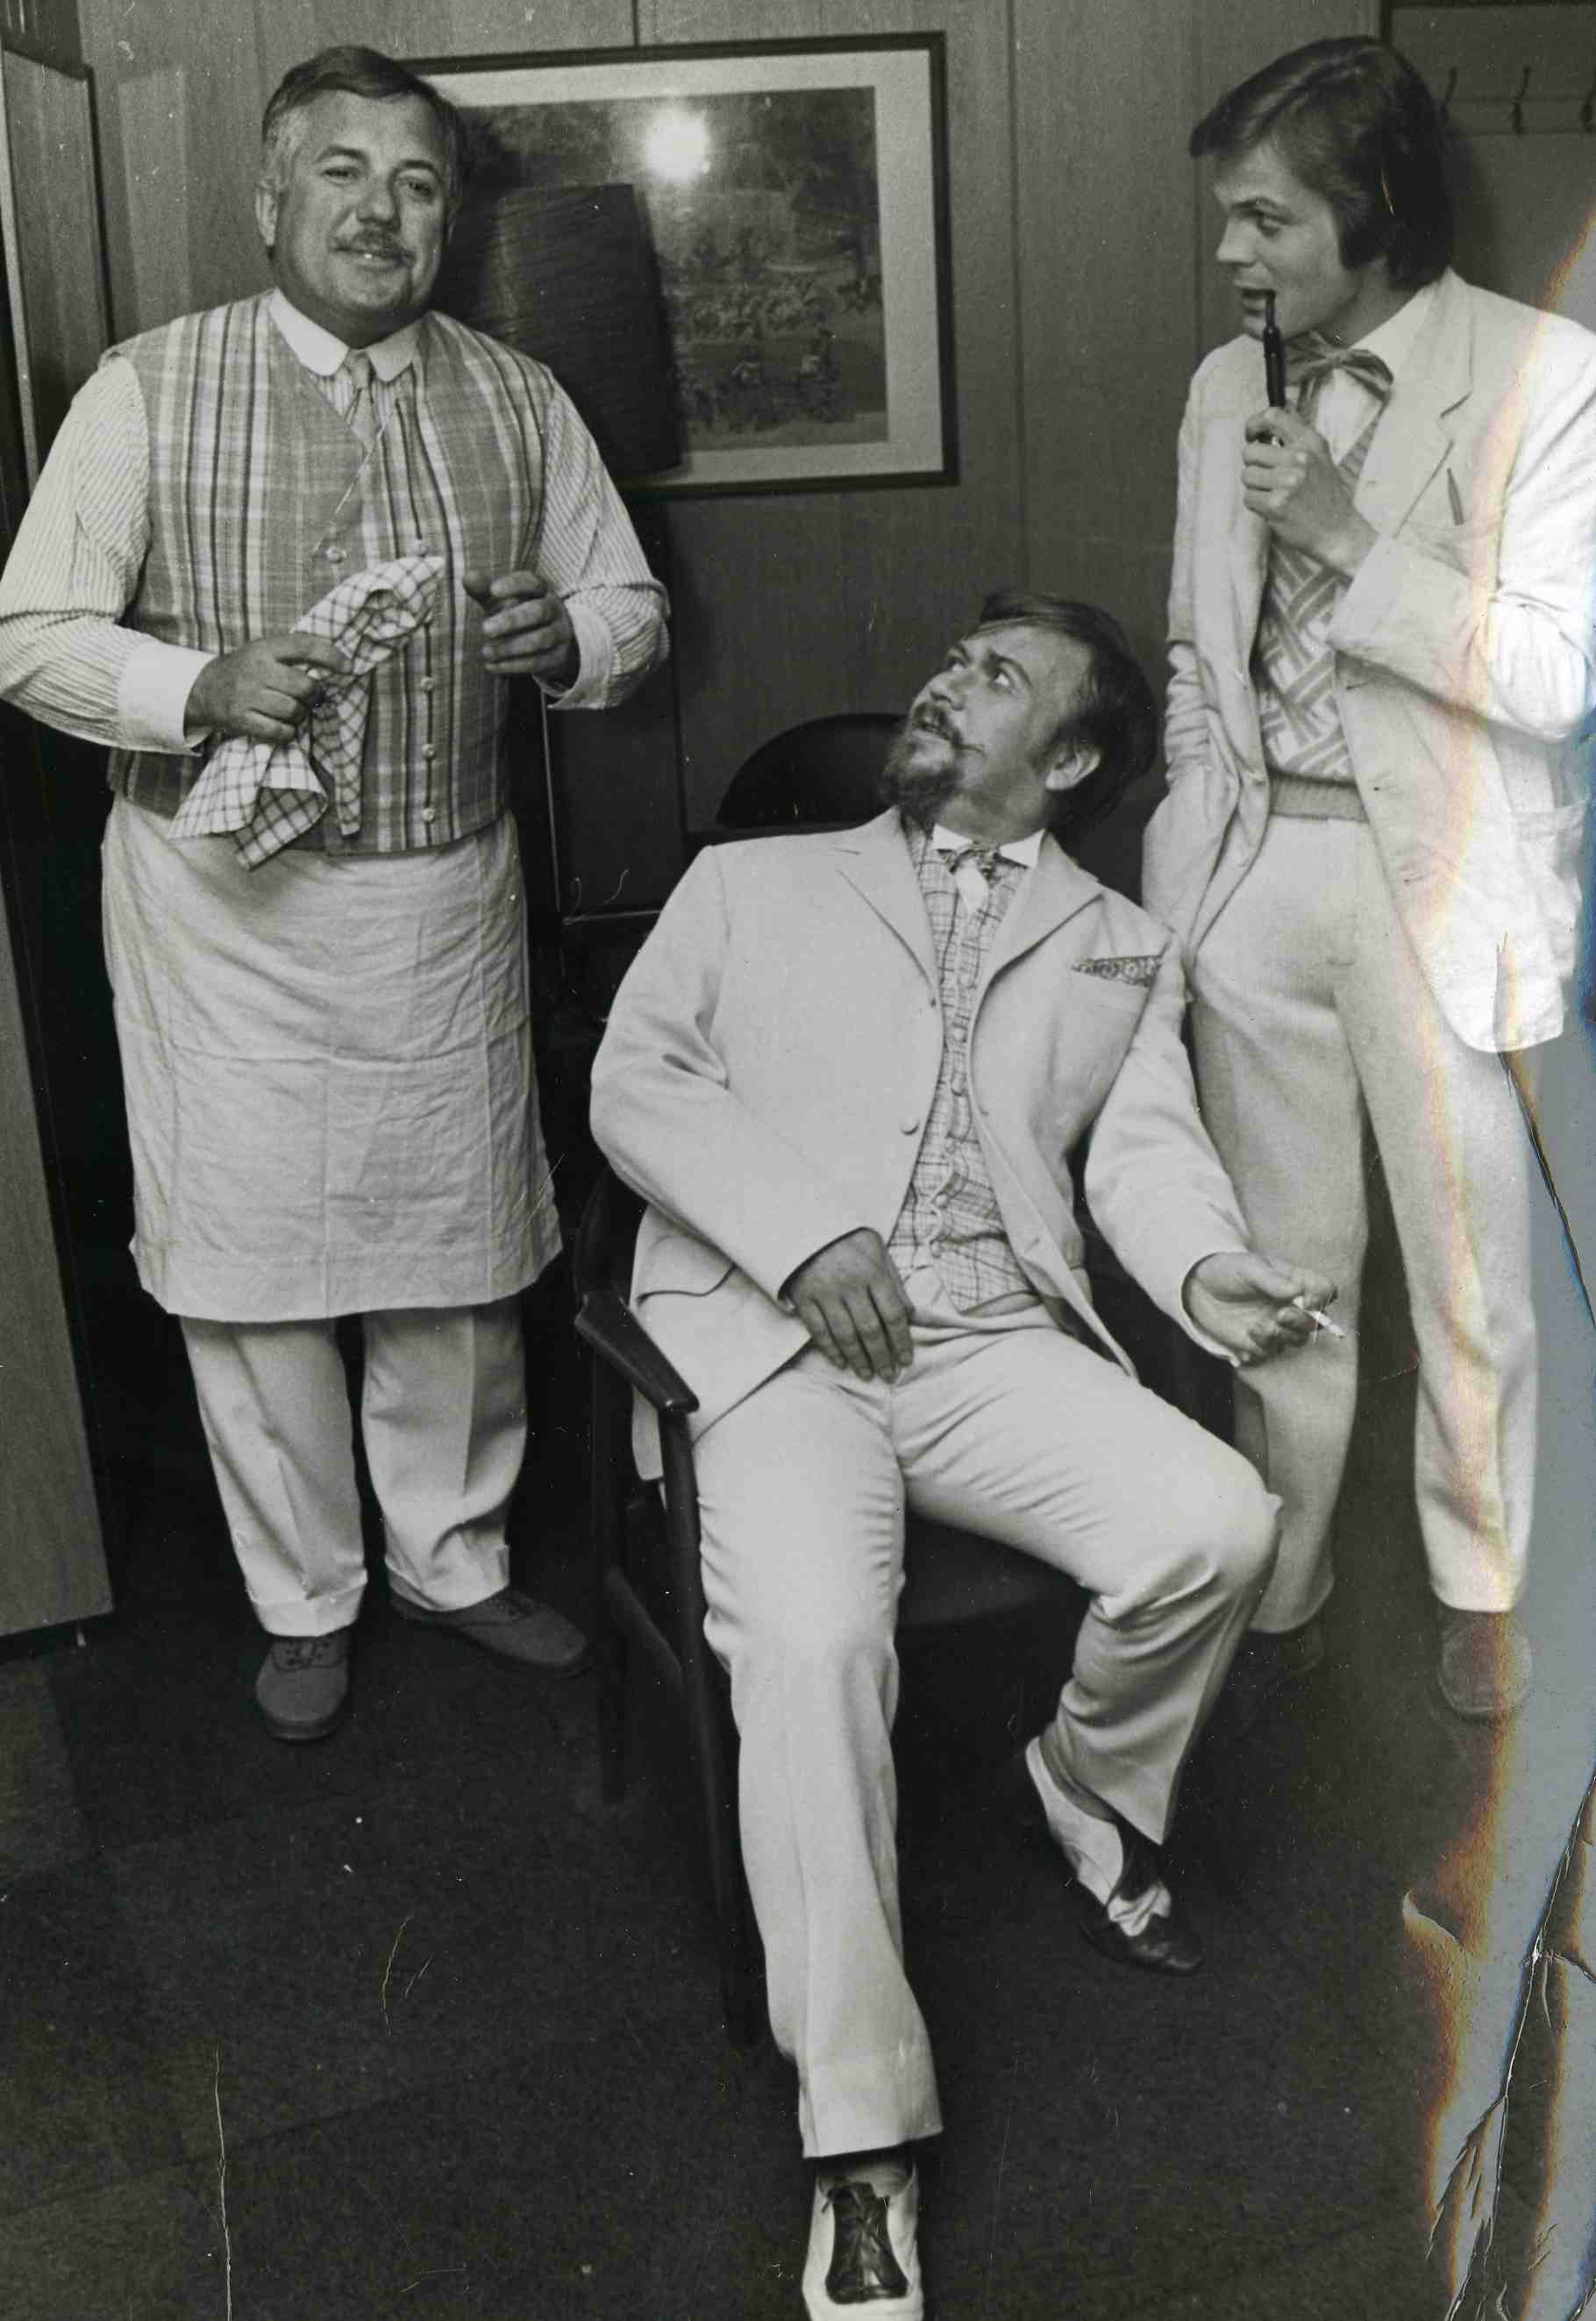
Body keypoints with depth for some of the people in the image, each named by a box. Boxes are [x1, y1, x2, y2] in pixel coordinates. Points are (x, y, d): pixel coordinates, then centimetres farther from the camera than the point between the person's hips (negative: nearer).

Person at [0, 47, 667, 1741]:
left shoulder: (516, 400, 5)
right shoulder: (148, 392, -4)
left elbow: (632, 610, 12)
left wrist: (564, 636, -12)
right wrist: (203, 686, -22)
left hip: (449, 893, 3)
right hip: (230, 900, -2)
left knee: (454, 1244, 11)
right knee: (250, 1260, 5)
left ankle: (454, 1555, 33)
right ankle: (304, 1601, 26)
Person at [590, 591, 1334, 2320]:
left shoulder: (1124, 956, 22)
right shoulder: (751, 885, 17)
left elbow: (1144, 1148, 9)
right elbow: (637, 1079, 6)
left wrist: (1205, 1270, -15)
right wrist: (803, 1235, -10)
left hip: (996, 1339, 2)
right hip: (773, 1332, -2)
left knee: (1219, 1527, -23)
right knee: (811, 1645, -28)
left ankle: (1089, 1786, 10)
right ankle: (861, 2140, -16)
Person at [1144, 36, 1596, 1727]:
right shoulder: (1228, 384, 8)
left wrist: (1348, 538, -19)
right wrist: (1182, 856, 9)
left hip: (1438, 885, -3)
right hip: (1251, 872, 4)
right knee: (1280, 1268, 11)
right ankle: (1281, 1592, 27)